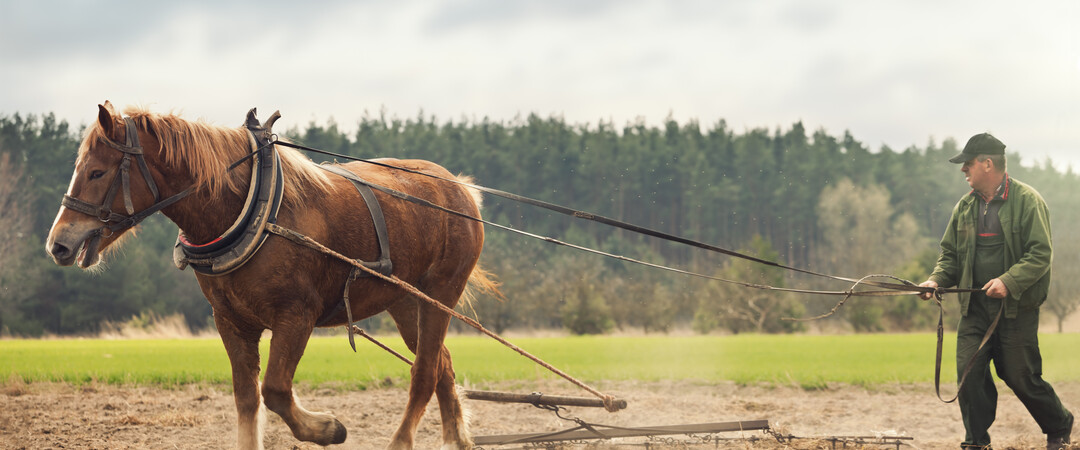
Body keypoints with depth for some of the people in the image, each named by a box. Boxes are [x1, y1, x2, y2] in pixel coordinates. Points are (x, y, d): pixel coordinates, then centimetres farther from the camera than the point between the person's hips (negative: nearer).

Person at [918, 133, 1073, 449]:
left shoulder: (1027, 201, -8)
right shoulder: (965, 207, 10)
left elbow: (1040, 255, -13)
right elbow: (950, 253, 17)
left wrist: (1008, 281, -25)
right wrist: (937, 280, -3)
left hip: (1017, 309, -5)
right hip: (975, 309, 5)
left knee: (1021, 377, 2)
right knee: (969, 373, -5)